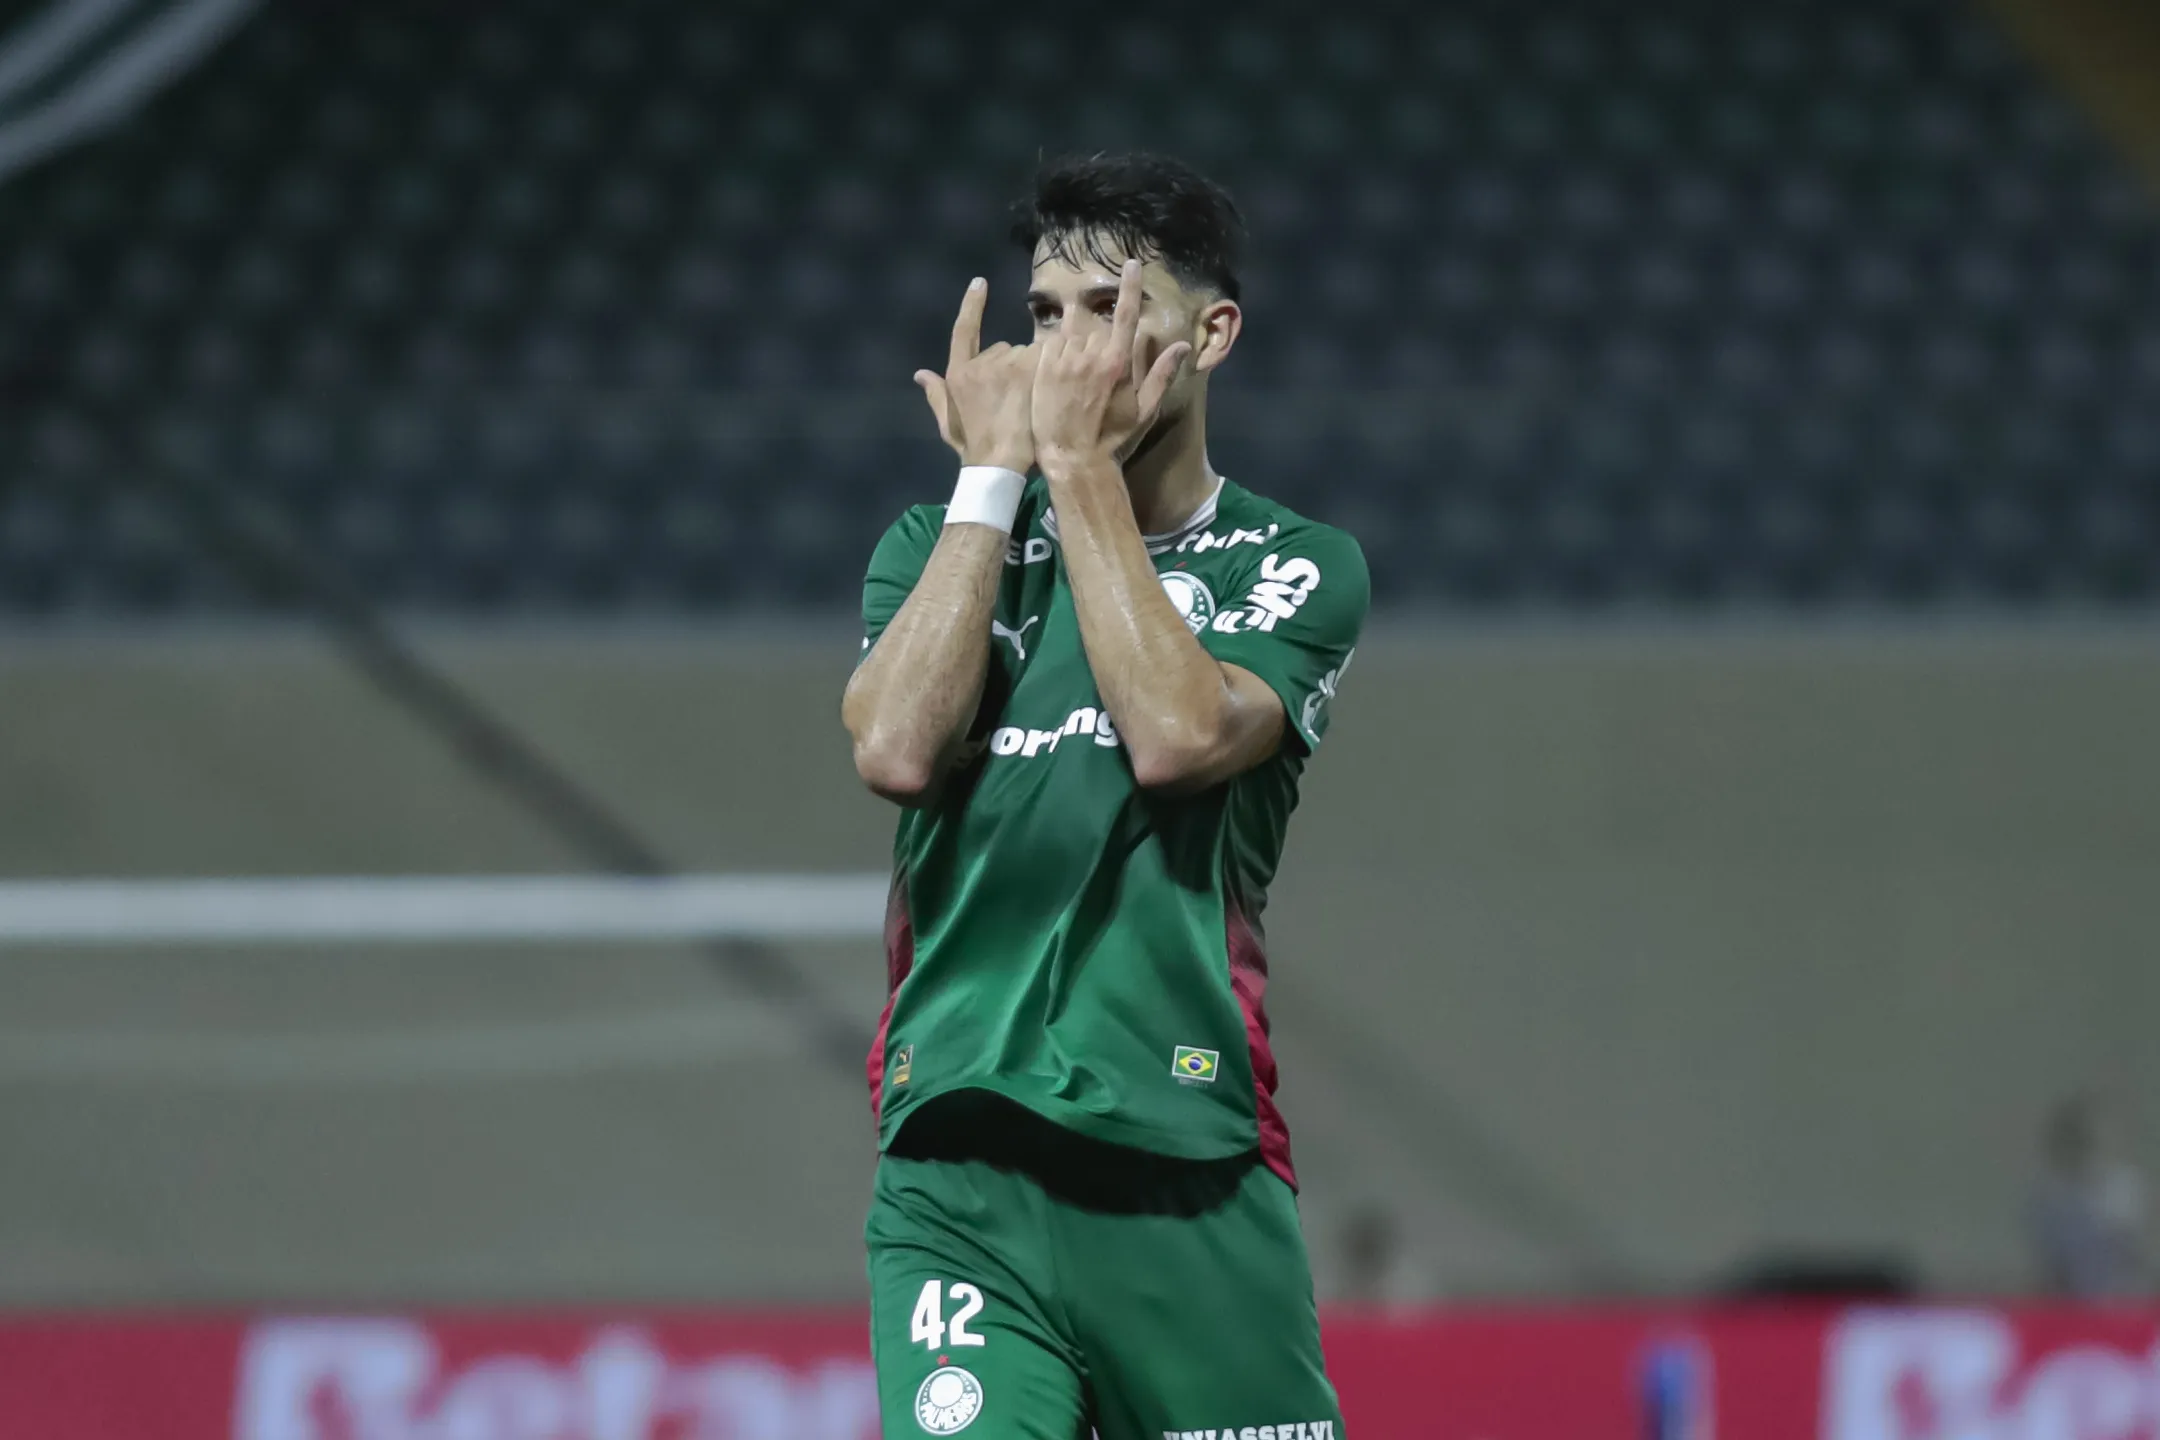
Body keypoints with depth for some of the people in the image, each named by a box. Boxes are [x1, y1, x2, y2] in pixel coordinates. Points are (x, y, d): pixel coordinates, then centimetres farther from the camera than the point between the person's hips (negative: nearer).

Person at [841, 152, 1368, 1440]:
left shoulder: (1299, 566, 6)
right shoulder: (941, 546, 14)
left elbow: (1177, 734, -13)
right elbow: (897, 747, -5)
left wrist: (1081, 464, -6)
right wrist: (996, 471, 0)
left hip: (1194, 1174, -1)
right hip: (955, 1174, 1)